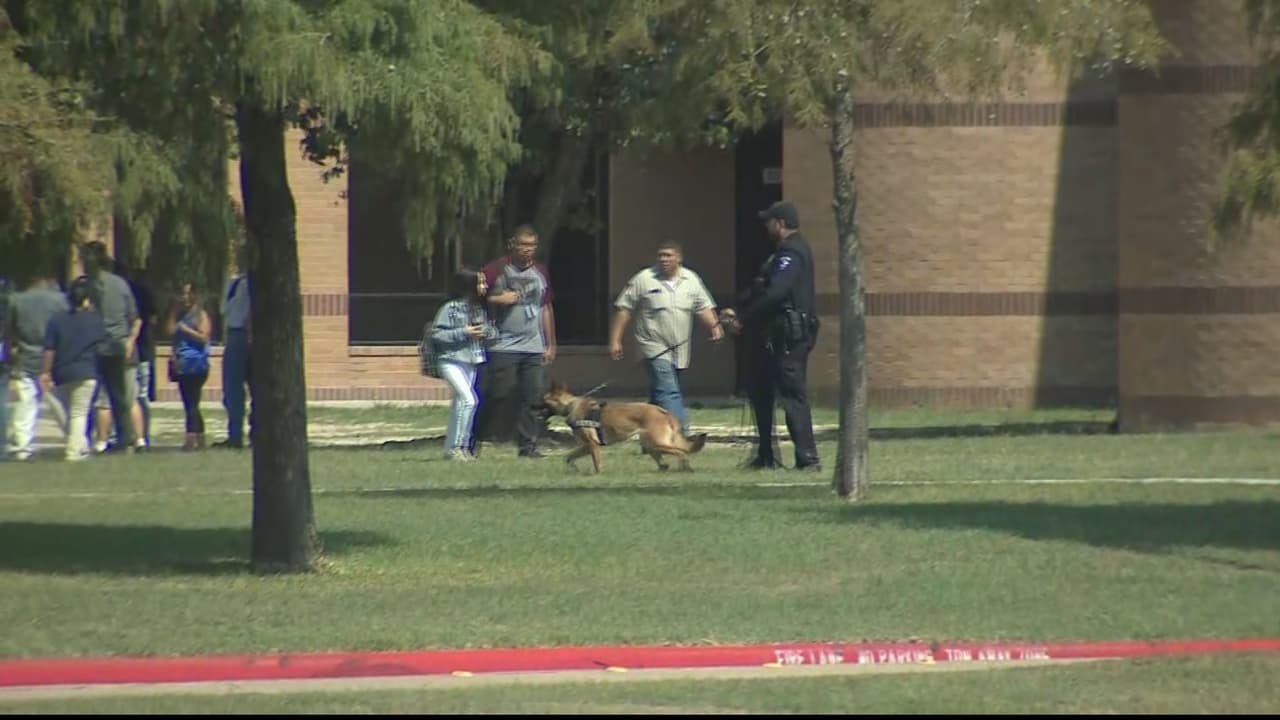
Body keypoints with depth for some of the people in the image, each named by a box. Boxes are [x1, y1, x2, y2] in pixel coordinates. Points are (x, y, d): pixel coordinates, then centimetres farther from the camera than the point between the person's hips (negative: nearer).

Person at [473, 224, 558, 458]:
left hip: (534, 349, 5)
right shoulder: (496, 270, -2)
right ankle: (472, 440, 4)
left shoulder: (541, 273, 15)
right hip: (503, 347, -5)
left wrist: (550, 344, 20)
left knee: (534, 399, -2)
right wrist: (498, 300, -17)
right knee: (496, 396, -7)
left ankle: (528, 446, 2)